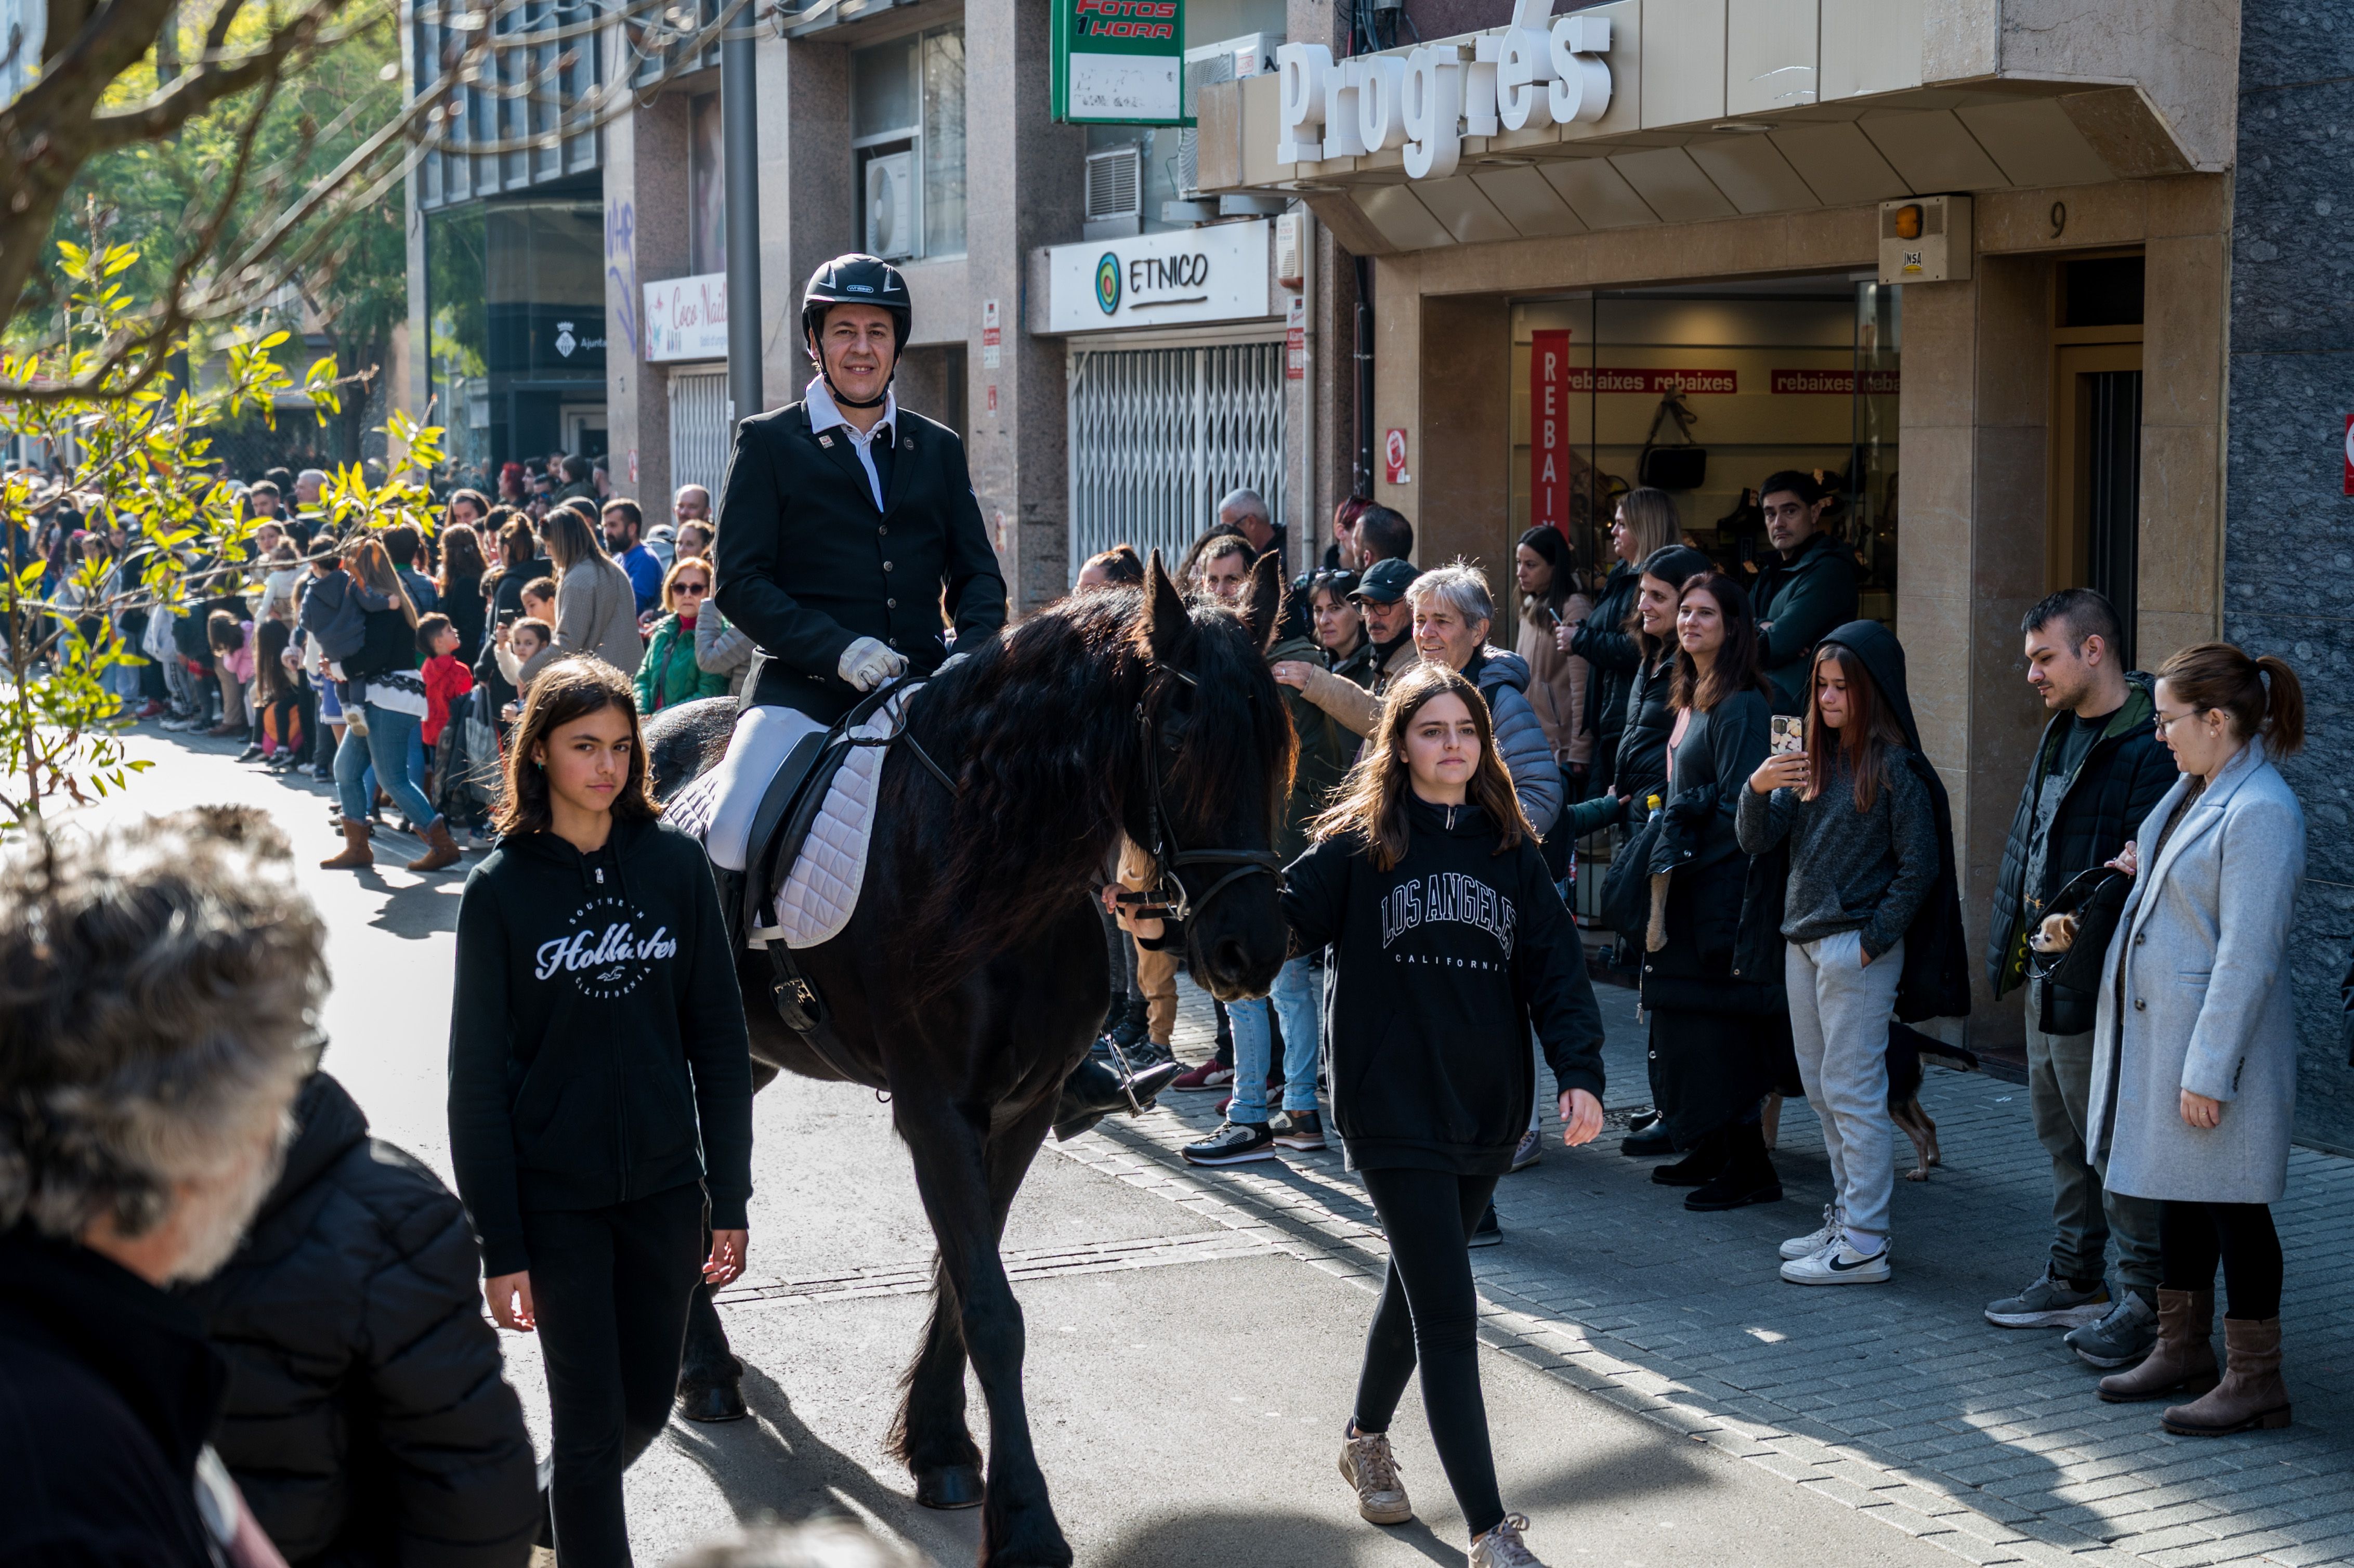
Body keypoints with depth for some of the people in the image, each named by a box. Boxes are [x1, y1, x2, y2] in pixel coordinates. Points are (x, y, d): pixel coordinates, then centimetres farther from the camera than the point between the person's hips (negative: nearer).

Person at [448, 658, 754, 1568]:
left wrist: (730, 1197, 2)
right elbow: (478, 1076, -6)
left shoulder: (675, 862, -1)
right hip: (556, 1197, -3)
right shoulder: (501, 889, -7)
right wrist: (499, 1249, -9)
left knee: (647, 1407, 16)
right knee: (594, 1424, 0)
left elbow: (719, 1038, 3)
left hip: (665, 1186, 3)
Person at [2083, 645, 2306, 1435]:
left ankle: (2256, 1380, 9)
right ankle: (2183, 1348, 31)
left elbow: (2247, 955, -23)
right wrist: (2145, 872, 7)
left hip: (2220, 1040, -10)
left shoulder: (2260, 810, -20)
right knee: (2177, 1194, 18)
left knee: (2230, 1205, -1)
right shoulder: (2193, 790, 9)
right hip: (2160, 1030, 10)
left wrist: (2207, 1071, -22)